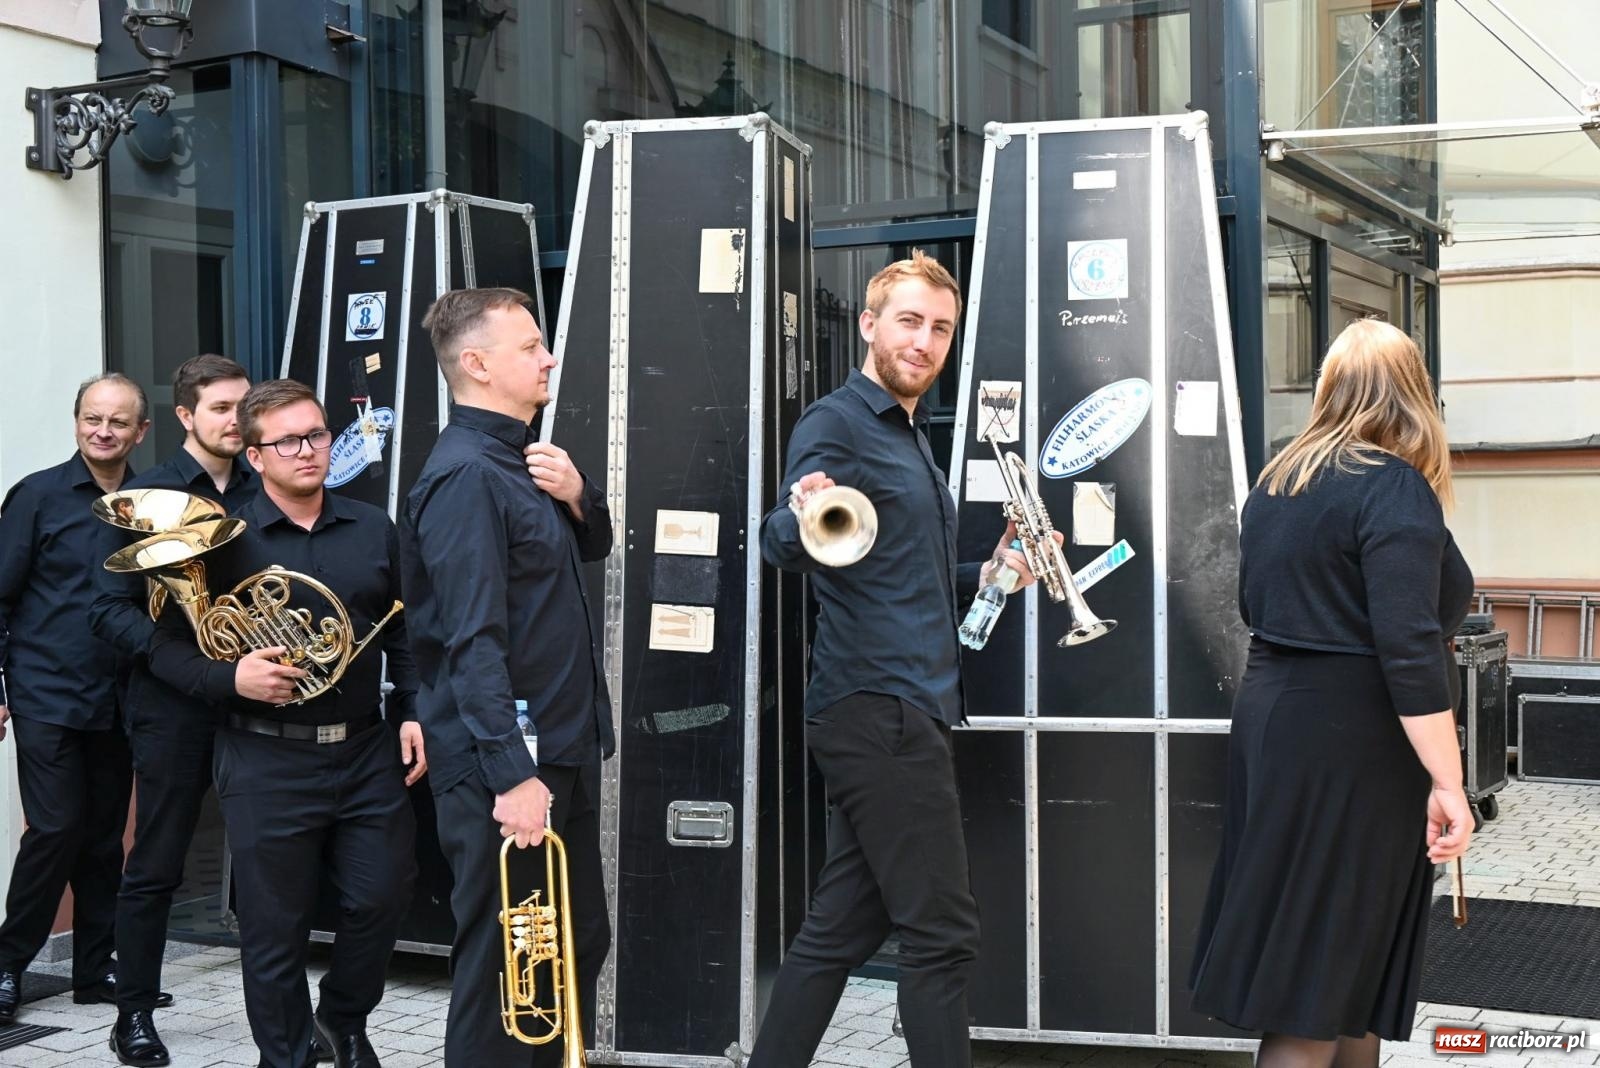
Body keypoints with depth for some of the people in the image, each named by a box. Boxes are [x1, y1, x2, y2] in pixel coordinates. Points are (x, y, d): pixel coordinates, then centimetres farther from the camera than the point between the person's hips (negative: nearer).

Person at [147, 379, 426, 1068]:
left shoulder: (372, 529, 8)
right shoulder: (224, 540, -3)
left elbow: (400, 634, 15)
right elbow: (168, 647, -2)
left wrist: (412, 711, 4)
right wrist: (233, 678, -18)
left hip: (367, 753, 3)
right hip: (268, 763, -3)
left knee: (381, 901, 8)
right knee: (275, 930, 5)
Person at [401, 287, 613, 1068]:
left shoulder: (522, 460, 11)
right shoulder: (465, 475, -17)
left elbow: (592, 549, 22)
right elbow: (472, 641, -24)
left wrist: (577, 496, 0)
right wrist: (511, 774, -27)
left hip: (563, 752, 10)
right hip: (501, 767, -10)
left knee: (580, 945, 19)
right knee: (500, 966, 0)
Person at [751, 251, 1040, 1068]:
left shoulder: (910, 435, 19)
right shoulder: (837, 422, -9)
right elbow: (781, 546, -26)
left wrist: (987, 572, 15)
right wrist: (800, 516, -47)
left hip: (900, 711, 9)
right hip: (876, 710, -9)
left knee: (841, 927, 12)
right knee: (941, 931, -5)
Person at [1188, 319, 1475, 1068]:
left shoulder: (1276, 481, 10)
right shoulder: (1394, 487, -15)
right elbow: (1408, 649, -22)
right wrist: (1446, 782, -20)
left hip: (1275, 725, 8)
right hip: (1353, 748, -8)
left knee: (1303, 953, 17)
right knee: (1323, 972, -2)